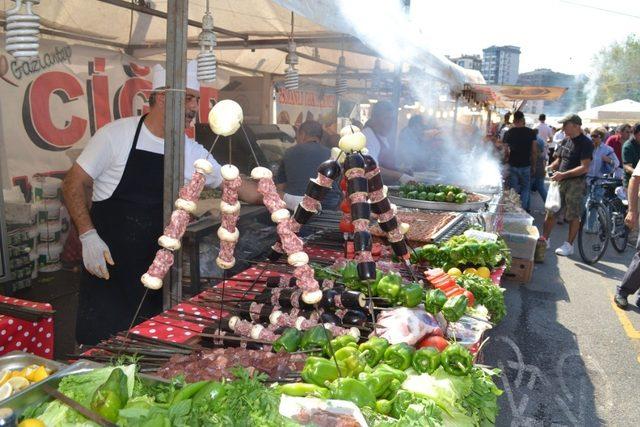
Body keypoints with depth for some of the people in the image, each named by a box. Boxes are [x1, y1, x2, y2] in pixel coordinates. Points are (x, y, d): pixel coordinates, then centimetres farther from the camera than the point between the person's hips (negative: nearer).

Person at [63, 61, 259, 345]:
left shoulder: (194, 153, 2)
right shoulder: (116, 135, -9)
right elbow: (74, 182, -5)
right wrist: (88, 235, -15)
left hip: (157, 268, 4)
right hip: (107, 261, -3)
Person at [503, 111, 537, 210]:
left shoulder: (508, 133, -4)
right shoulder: (530, 132, -4)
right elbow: (534, 151, -2)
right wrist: (533, 165, 9)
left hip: (512, 165, 0)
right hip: (526, 165, 0)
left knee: (513, 190, 9)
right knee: (525, 189, 13)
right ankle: (523, 208, 7)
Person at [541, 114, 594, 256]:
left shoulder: (585, 143, -11)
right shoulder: (566, 141, 11)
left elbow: (584, 167, -18)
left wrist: (563, 174, -24)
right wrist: (550, 167, -2)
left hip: (576, 183, -7)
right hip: (560, 181, 7)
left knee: (573, 216, 2)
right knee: (551, 211, 8)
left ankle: (569, 245, 11)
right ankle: (544, 239, 18)